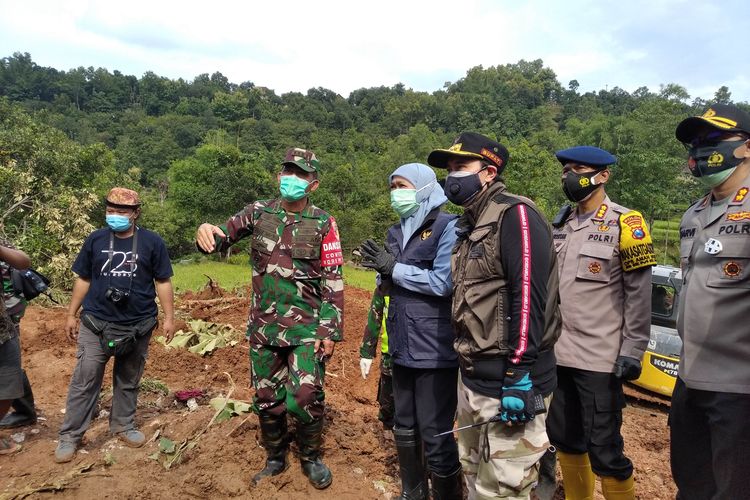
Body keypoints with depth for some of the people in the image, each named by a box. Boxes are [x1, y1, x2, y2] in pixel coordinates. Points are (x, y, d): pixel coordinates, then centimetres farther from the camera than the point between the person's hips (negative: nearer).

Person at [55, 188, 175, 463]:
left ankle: (123, 425, 30)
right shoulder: (95, 240, 3)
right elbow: (83, 280, 10)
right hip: (96, 323, 1)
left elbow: (163, 282, 1)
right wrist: (71, 314, 10)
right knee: (84, 380, 1)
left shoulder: (152, 242, -2)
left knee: (128, 380, 14)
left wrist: (169, 317, -1)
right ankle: (69, 436, 12)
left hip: (138, 325, 0)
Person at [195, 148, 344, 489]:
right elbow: (223, 236, 0)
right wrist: (206, 231, -25)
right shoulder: (259, 212, 3)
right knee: (266, 397, 12)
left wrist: (330, 331, -9)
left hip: (307, 327, -3)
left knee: (305, 396, -8)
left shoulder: (323, 224, -4)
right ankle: (275, 458, 35)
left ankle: (311, 458, 20)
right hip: (264, 326, 3)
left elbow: (333, 282, -4)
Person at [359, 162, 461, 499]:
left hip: (435, 350, -7)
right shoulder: (396, 233, 13)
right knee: (405, 428, 19)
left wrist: (394, 268, -14)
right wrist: (382, 269, -7)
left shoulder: (447, 227, -10)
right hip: (402, 347, 8)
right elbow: (391, 285, 14)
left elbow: (442, 283, -19)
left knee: (435, 434, 1)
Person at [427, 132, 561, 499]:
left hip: (507, 380, -9)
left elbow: (529, 297, -22)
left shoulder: (515, 215, -14)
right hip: (472, 376, 9)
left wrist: (520, 375, -24)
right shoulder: (470, 224, 15)